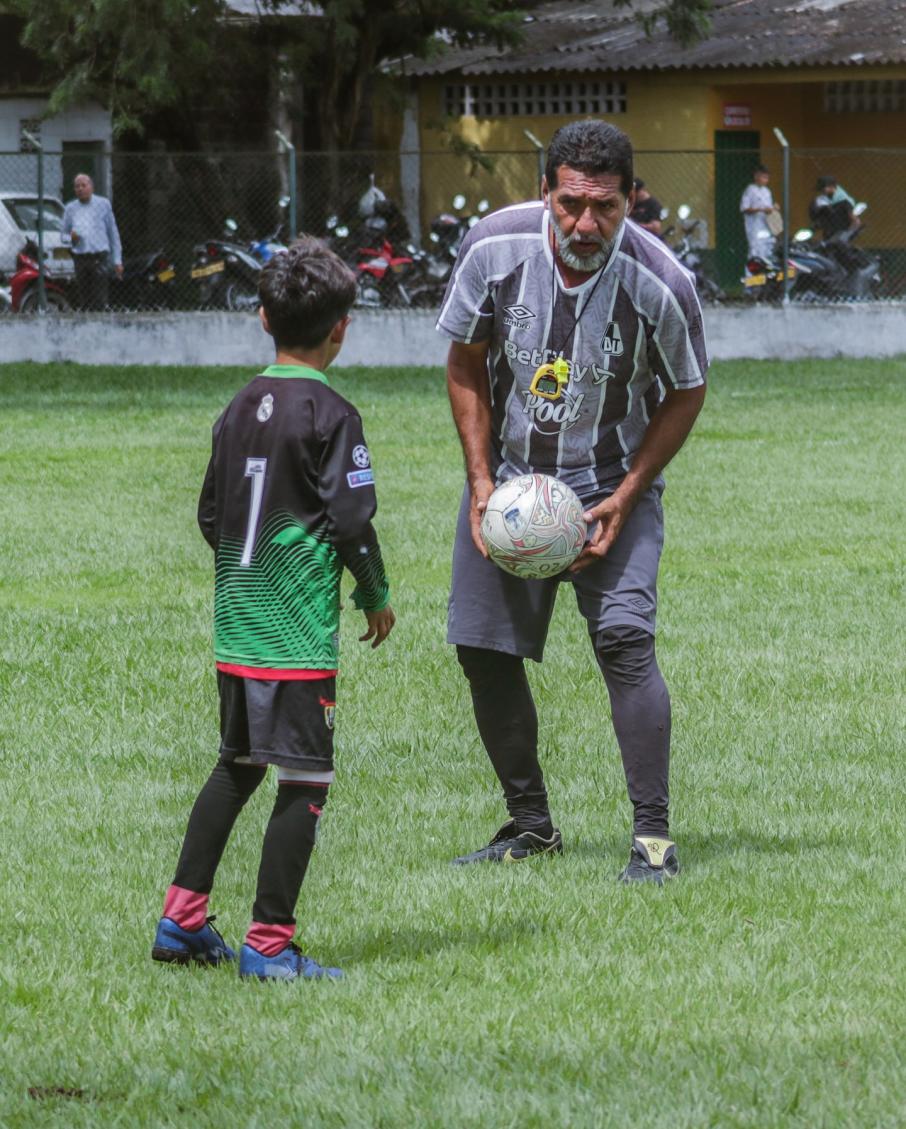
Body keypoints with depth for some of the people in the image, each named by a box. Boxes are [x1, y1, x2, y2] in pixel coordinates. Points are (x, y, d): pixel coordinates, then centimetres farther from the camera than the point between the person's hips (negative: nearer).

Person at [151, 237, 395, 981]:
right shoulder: (331, 415, -11)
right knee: (304, 781, -2)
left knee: (237, 765, 19)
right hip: (300, 631, -7)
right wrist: (376, 597, 2)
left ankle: (183, 918, 19)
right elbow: (353, 519, -13)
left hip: (236, 624, 7)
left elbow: (210, 515, 14)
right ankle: (270, 943, -2)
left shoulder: (241, 409, 9)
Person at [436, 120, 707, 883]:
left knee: (625, 640, -19)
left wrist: (624, 500, -13)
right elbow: (466, 366, -1)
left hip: (614, 485, -3)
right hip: (509, 476, 3)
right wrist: (481, 481, -8)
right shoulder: (495, 248, -17)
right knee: (483, 650, 2)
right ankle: (530, 827, 18)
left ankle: (654, 838, -14)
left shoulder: (660, 283, -22)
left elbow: (686, 395, -6)